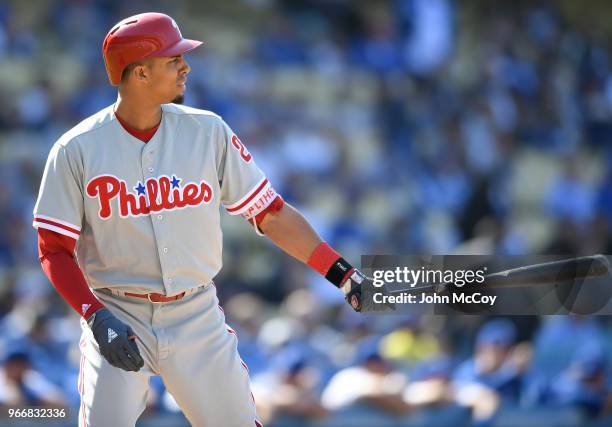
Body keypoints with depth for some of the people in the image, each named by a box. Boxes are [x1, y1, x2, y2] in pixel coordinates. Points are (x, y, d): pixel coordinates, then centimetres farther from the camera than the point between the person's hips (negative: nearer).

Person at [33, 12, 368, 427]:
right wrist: (97, 316, -21)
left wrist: (342, 272, -6)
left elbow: (271, 214, 2)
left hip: (198, 318, 2)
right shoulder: (76, 150, -7)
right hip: (117, 320, -2)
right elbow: (55, 251, -6)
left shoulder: (208, 132, 0)